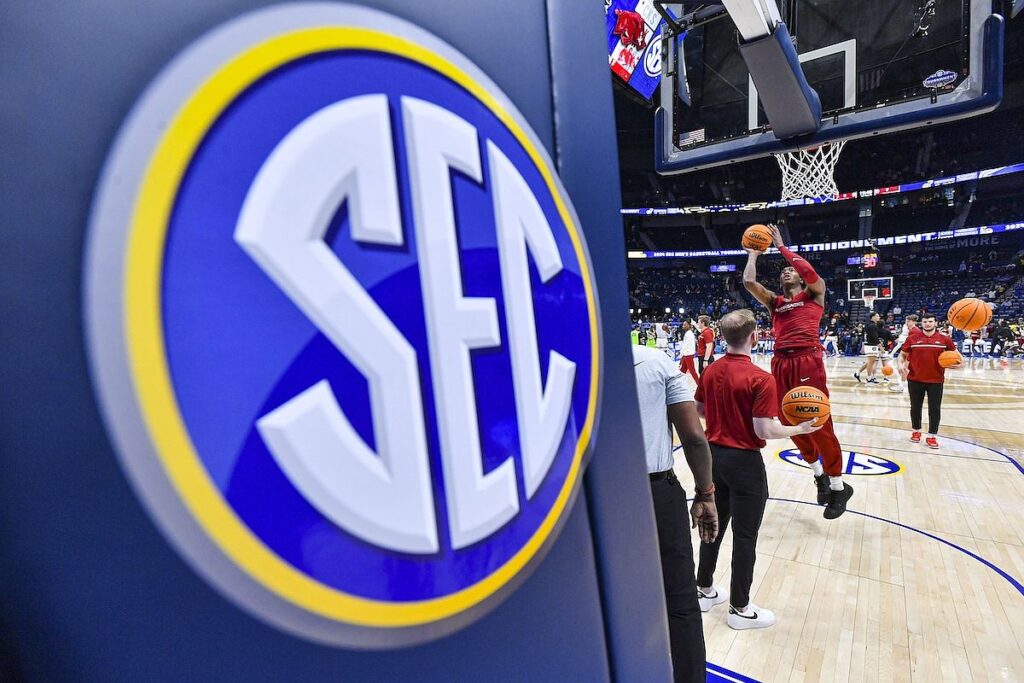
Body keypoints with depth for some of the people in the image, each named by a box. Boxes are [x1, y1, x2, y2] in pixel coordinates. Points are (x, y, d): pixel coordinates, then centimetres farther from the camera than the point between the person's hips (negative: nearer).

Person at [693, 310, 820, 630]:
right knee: (745, 537, 9)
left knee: (714, 526, 19)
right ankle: (740, 609, 24)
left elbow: (699, 410, 10)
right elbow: (765, 431, -21)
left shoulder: (710, 371, -1)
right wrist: (801, 428, -5)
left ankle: (704, 591, 34)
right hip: (744, 462, -6)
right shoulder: (760, 379, -21)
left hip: (713, 455, 6)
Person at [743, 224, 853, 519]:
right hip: (782, 363, 5)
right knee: (791, 422, 9)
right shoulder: (774, 302, 19)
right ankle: (819, 473, 30)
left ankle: (839, 486, 13)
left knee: (819, 424, -3)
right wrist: (753, 255, 18)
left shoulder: (813, 295, 11)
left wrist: (781, 247, -2)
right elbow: (748, 281, 5)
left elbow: (810, 272, -10)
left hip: (807, 361, -5)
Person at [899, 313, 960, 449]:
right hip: (915, 379, 0)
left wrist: (959, 362, -7)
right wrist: (901, 364, -11)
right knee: (915, 407, 12)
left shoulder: (944, 339, 0)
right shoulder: (912, 338, -2)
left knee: (935, 409, 3)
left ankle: (932, 435, 13)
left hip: (936, 380, 0)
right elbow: (903, 354, 6)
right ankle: (916, 431, 28)